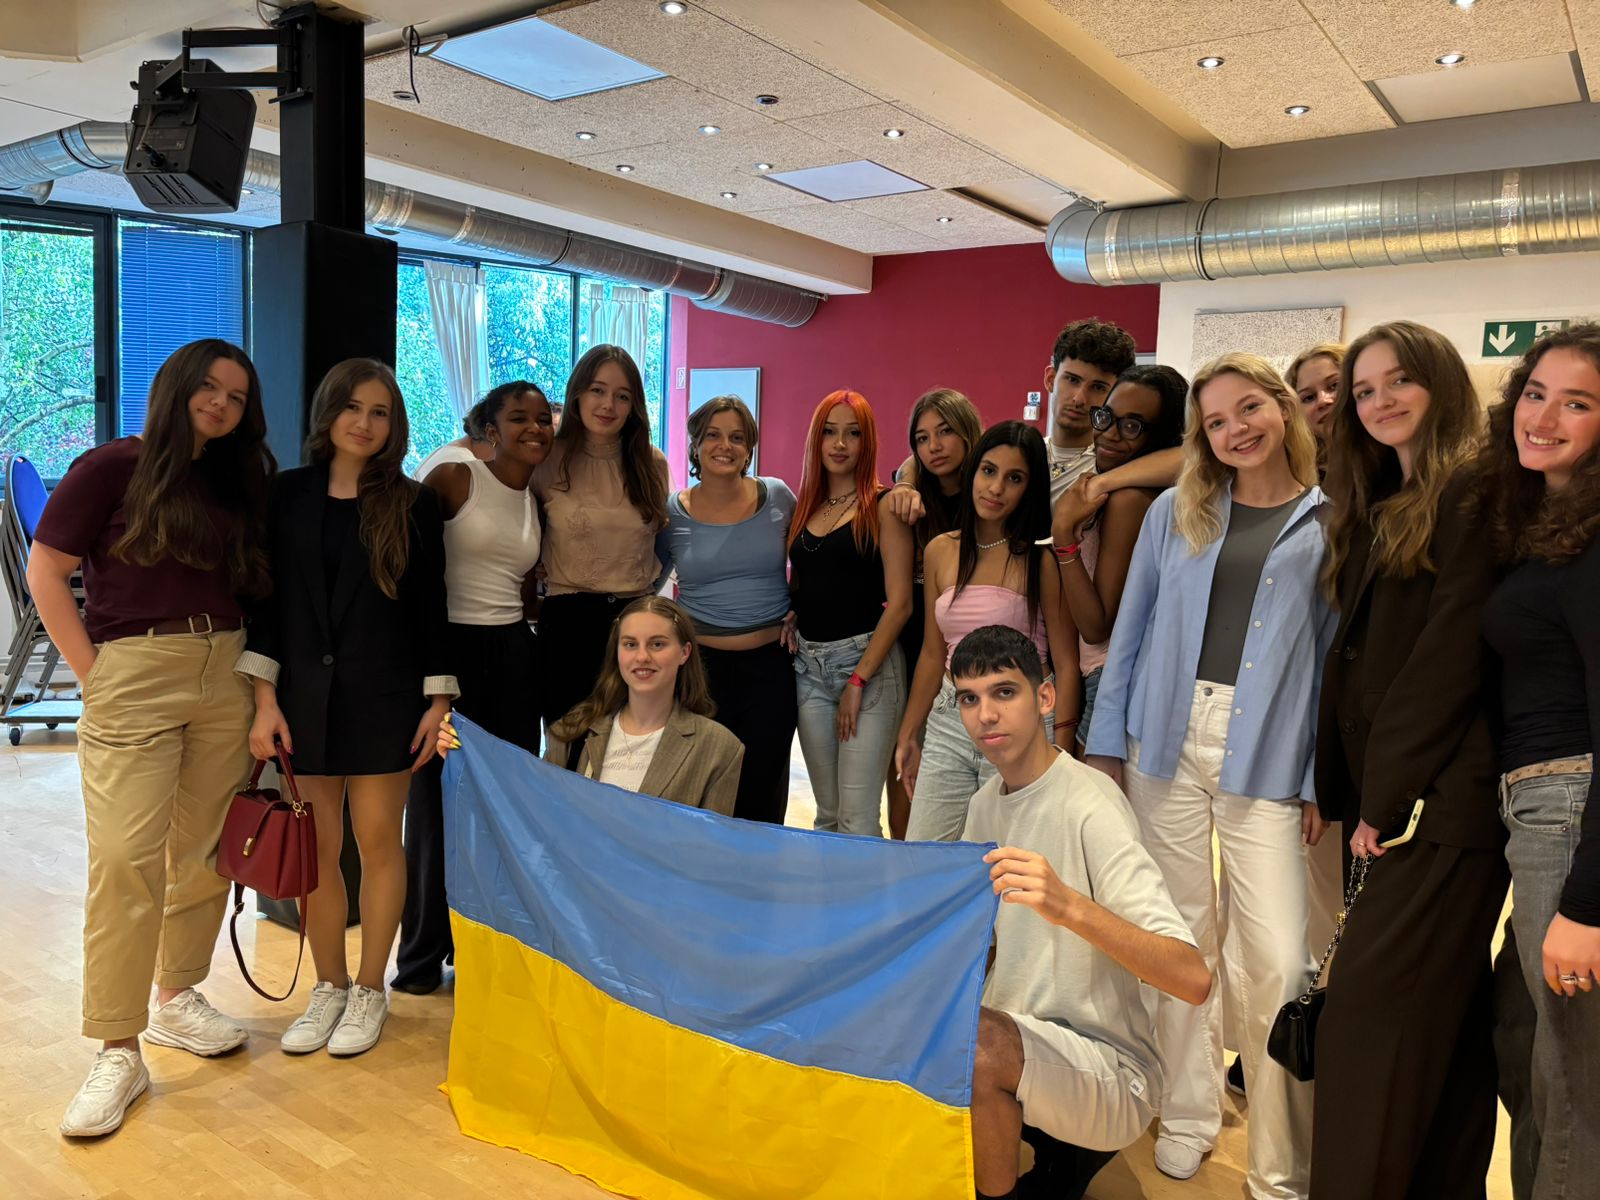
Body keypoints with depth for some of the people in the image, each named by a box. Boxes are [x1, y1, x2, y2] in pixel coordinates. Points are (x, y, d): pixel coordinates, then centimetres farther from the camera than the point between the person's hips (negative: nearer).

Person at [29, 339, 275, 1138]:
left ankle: (177, 997, 28)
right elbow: (46, 572, -2)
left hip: (225, 677, 5)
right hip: (135, 680, -5)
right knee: (127, 858, -7)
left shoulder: (239, 482, 12)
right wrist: (93, 675, -7)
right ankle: (117, 1051, 2)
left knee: (204, 849, 10)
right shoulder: (113, 467, -2)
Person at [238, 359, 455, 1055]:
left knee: (378, 839, 4)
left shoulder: (414, 503, 1)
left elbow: (430, 606, 2)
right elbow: (269, 598, 4)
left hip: (383, 691, -1)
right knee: (317, 845, 6)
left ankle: (370, 991, 19)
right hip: (305, 690, 2)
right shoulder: (290, 494, 5)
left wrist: (438, 700, -2)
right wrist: (264, 697, -2)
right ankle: (329, 988, 23)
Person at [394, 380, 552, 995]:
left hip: (513, 655, 5)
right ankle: (422, 956, 18)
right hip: (448, 645, -5)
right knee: (436, 800, 3)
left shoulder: (540, 502, 12)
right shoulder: (454, 479, -5)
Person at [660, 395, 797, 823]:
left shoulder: (777, 497, 0)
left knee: (762, 792, 7)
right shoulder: (671, 511, -1)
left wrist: (797, 611, 2)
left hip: (771, 663, 0)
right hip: (701, 663, 0)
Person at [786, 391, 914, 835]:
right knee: (827, 813, 12)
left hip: (868, 662, -5)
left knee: (857, 818, -6)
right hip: (807, 665, 5)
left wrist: (859, 680, -13)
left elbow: (899, 602, -10)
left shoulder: (882, 506, -4)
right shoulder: (805, 506, 13)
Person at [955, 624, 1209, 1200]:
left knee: (972, 1042, -33)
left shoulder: (1090, 804, -19)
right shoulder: (986, 804, 6)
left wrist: (1068, 905, -43)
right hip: (1014, 1044, 7)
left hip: (1114, 1071, -7)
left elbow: (1194, 979, -28)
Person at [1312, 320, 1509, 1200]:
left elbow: (1450, 657, -14)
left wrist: (1386, 796, -13)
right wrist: (1348, 788, 10)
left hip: (1446, 796, -8)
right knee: (1445, 1015, 14)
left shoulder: (1473, 496, -7)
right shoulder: (1378, 508, 19)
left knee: (1368, 1008, -10)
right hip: (1393, 795, 8)